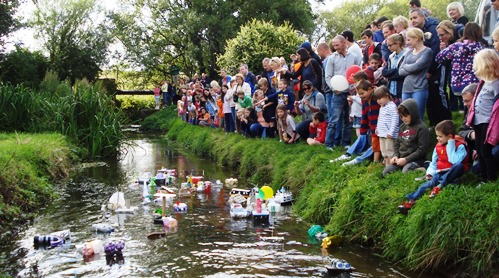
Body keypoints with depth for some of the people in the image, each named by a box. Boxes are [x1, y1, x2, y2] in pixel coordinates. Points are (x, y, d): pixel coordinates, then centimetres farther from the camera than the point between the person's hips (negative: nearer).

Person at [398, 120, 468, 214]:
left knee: (459, 166, -36)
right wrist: (430, 173, -3)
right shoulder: (438, 146, 11)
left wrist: (450, 145, -19)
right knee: (430, 182, -28)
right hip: (440, 173, 4)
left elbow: (454, 161, -24)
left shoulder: (460, 146, -7)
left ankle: (439, 186, -39)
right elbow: (433, 163, 16)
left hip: (452, 174, -3)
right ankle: (411, 200, -46)